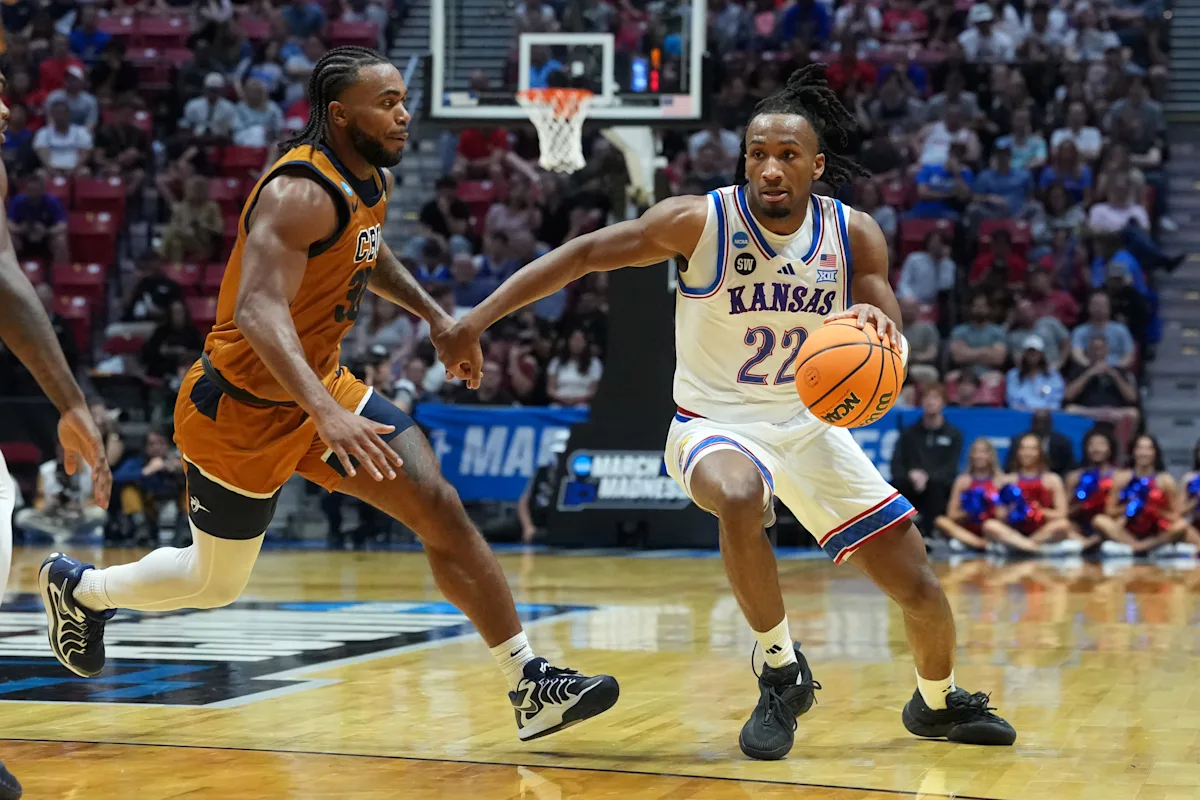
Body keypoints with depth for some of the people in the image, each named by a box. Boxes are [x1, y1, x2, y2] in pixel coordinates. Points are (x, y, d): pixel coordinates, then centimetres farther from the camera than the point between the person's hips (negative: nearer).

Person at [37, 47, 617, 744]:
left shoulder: (376, 181, 1)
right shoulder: (301, 194, -27)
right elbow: (258, 310, -40)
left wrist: (434, 313, 13)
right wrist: (328, 414, -51)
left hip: (321, 387, 8)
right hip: (243, 409, -7)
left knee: (442, 511, -8)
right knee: (217, 582, 11)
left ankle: (532, 684, -7)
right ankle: (80, 587, 40)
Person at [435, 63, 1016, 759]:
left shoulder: (855, 235, -8)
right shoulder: (699, 221, -18)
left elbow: (893, 352, -8)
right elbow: (581, 255, -15)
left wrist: (877, 331, -34)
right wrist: (476, 321, -22)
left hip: (811, 425, 4)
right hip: (716, 424, -4)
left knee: (919, 586, 2)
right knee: (739, 498, -40)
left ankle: (938, 703, 36)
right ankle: (783, 672, -17)